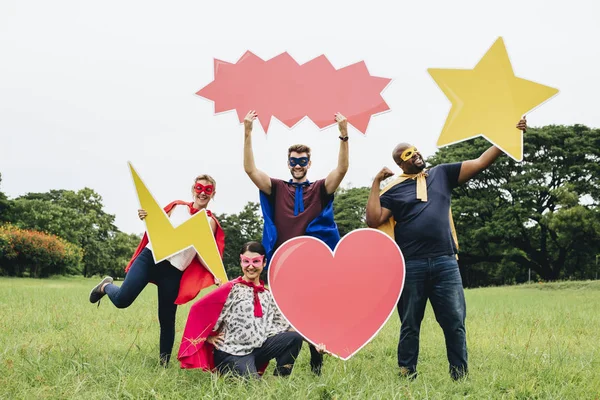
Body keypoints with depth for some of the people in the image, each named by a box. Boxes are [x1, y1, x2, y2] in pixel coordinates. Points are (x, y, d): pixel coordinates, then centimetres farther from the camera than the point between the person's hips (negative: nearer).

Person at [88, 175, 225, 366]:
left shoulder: (210, 222, 5)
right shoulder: (178, 206, 9)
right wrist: (148, 218, -7)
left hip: (174, 271, -1)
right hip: (151, 257, 1)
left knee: (166, 320, 2)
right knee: (121, 300, -12)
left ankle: (164, 364, 19)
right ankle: (106, 286, 24)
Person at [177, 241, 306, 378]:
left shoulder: (267, 294, 11)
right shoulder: (232, 289, -6)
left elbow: (279, 322, 10)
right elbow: (198, 309, -5)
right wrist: (208, 337, -3)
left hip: (257, 348, 5)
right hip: (231, 352, -5)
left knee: (294, 338, -12)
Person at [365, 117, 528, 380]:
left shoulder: (442, 174, 13)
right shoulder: (394, 189, 6)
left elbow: (481, 162, 9)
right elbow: (373, 221, -5)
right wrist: (376, 184, -4)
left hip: (445, 263, 2)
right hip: (410, 266, -1)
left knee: (455, 322, 2)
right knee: (410, 326, 8)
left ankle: (460, 376, 13)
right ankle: (407, 377, 19)